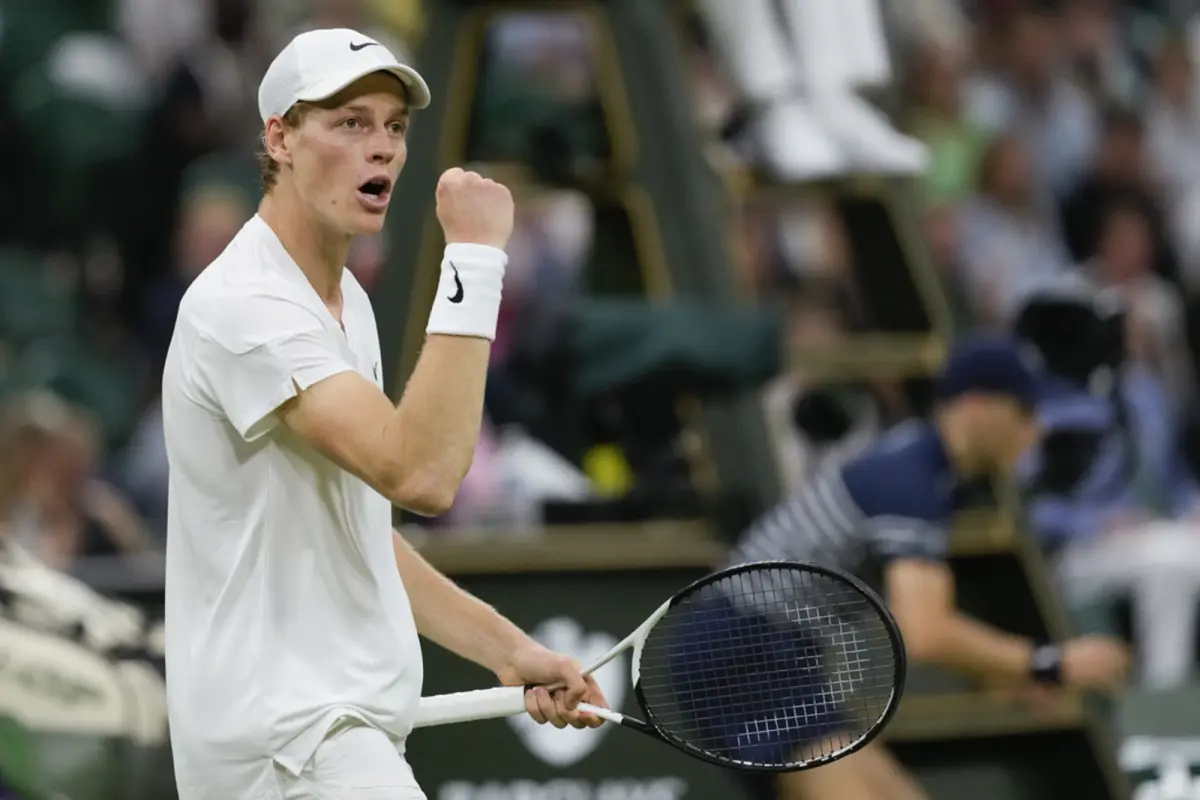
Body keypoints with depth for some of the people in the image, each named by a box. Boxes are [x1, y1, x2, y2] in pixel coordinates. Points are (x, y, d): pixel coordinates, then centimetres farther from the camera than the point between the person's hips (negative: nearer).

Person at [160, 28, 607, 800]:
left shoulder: (345, 299, 16)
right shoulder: (241, 306, -16)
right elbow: (419, 474, -28)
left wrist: (509, 651, 14)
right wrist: (474, 258, -26)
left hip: (345, 731, 10)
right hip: (284, 738, -10)